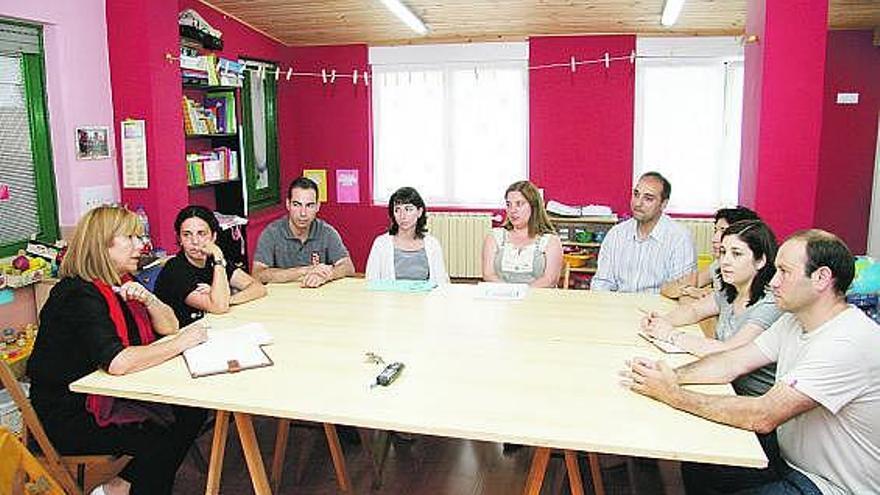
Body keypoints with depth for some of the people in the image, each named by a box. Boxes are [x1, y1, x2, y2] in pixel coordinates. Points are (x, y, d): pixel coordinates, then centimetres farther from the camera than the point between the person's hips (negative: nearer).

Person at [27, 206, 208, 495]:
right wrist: (181, 343, -26)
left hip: (105, 397, 8)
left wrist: (147, 299, -12)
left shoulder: (119, 284, 5)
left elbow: (168, 326, 8)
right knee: (161, 437, -21)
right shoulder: (78, 295, -23)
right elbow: (117, 362, -35)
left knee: (191, 413, -6)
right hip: (67, 418, -8)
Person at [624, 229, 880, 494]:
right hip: (790, 461, 8)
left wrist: (673, 394, -29)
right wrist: (672, 375, -17)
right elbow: (734, 362, 0)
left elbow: (762, 417, -32)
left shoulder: (850, 343, -28)